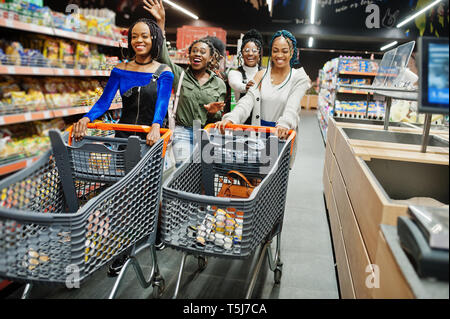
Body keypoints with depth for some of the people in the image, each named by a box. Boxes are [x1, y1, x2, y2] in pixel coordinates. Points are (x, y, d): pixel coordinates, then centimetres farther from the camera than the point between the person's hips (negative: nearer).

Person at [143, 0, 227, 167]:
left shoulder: (219, 84, 8)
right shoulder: (180, 75, 5)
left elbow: (218, 117, 11)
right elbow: (163, 56, -10)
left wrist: (214, 112, -14)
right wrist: (160, 22, -17)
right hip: (183, 132, -1)